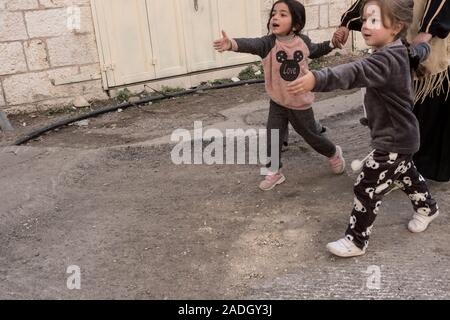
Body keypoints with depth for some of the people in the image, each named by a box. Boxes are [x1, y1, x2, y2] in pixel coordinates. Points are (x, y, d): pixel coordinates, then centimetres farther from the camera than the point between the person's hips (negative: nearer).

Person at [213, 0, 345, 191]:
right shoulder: (269, 43, -19)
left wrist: (332, 43, -2)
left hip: (300, 102, 0)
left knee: (310, 134, 16)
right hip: (277, 102, 0)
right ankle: (274, 172, 23)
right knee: (273, 138, 2)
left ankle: (334, 154, 45)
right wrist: (232, 44, -63)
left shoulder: (303, 41, -11)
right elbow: (252, 44, -42)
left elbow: (315, 51, 14)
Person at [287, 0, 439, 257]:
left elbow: (355, 73, -49)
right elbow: (421, 51, 26)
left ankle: (356, 241, 10)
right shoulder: (401, 52, 2)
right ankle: (427, 208, 56)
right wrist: (423, 45, 51)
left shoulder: (387, 60, -30)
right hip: (401, 135, 11)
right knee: (406, 174, 31)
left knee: (367, 189, -3)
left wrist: (317, 79, -65)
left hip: (393, 140, -11)